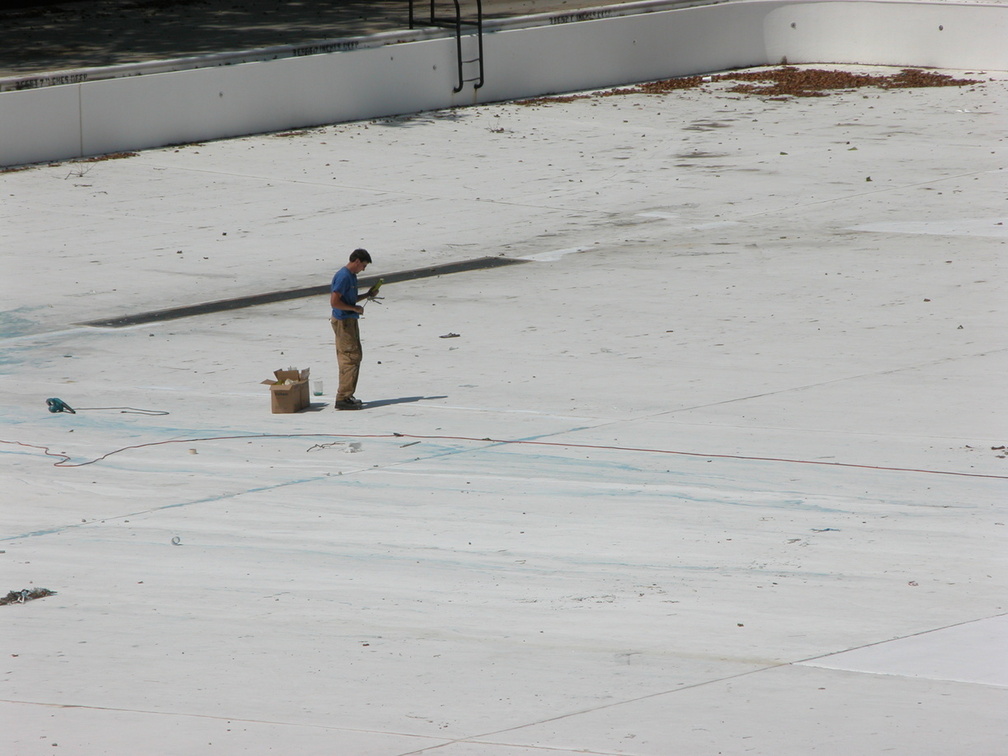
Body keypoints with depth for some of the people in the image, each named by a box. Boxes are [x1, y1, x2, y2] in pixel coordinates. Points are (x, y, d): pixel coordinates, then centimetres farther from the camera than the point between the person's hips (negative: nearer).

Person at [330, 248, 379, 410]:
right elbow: (334, 302, -23)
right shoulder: (343, 277, -17)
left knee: (355, 357, 13)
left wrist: (367, 295, 15)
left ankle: (346, 396, 18)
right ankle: (343, 398, -11)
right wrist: (355, 308, -15)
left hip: (350, 321, 11)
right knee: (351, 357, -11)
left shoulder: (351, 276, 15)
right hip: (343, 322, -11)